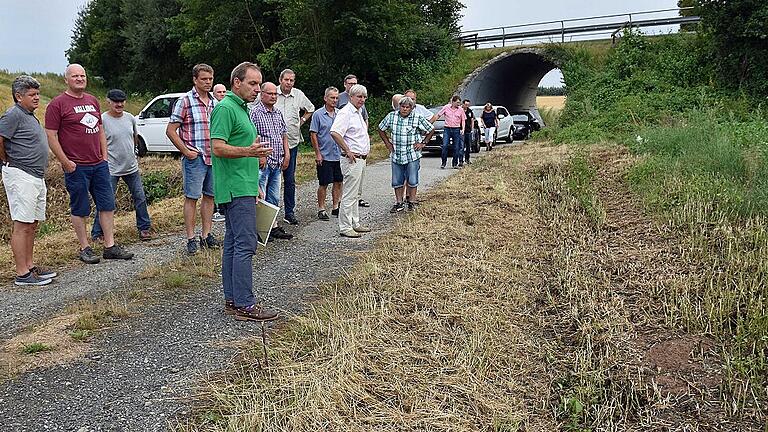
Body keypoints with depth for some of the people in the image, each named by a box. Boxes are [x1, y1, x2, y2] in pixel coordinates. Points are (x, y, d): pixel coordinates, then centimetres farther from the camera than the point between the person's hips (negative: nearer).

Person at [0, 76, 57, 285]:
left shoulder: (29, 116, 17)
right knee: (22, 225, -7)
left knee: (32, 224, 14)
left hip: (37, 177, 10)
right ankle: (22, 274, -4)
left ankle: (30, 266, 23)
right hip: (20, 176, -10)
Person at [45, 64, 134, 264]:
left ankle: (110, 247, 14)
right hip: (76, 167, -6)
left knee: (108, 205, 6)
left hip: (99, 164, 6)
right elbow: (51, 136, -9)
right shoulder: (57, 104, -6)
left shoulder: (93, 101, 14)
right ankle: (85, 249, 14)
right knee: (80, 209, 4)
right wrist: (65, 162, -13)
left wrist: (104, 156, 12)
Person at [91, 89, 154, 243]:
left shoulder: (130, 118, 5)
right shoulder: (103, 120, -12)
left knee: (140, 198, 11)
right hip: (112, 169, -5)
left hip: (131, 167, 6)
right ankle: (97, 233, 10)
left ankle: (144, 228, 24)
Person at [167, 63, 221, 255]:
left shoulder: (214, 103, 12)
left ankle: (206, 235, 21)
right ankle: (190, 239, 4)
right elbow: (171, 130, -7)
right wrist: (185, 150, -12)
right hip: (194, 158, -6)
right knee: (191, 198, -2)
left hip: (213, 158, 6)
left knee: (209, 196, 11)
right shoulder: (185, 101, -5)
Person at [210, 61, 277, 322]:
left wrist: (254, 184, 27)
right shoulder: (226, 108, -11)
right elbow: (218, 148, -20)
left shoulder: (241, 108, 20)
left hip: (242, 188, 11)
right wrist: (248, 152, -35)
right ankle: (245, 305, -7)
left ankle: (232, 300, 17)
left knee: (233, 244, 11)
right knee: (245, 245, -10)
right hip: (237, 189, -11)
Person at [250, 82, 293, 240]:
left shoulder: (278, 113, 15)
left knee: (274, 198, 13)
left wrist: (286, 154, 12)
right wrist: (260, 156, -20)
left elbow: (283, 135, 21)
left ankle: (274, 227, 21)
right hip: (263, 162, -8)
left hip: (277, 162, 8)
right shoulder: (255, 112, -9)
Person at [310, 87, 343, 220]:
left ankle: (336, 207, 22)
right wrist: (317, 153, -10)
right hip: (325, 156, -5)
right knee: (323, 184, 1)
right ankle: (321, 209, 11)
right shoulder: (318, 114, -6)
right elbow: (313, 134, -6)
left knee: (338, 182, 10)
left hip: (339, 155, 5)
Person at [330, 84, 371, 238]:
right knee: (349, 195, -7)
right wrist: (348, 151, -22)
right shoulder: (345, 112, -14)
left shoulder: (358, 113, 17)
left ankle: (355, 224, 25)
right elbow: (334, 132, -28)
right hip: (352, 159, -10)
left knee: (354, 193, 16)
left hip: (361, 159, 10)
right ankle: (345, 227, -2)